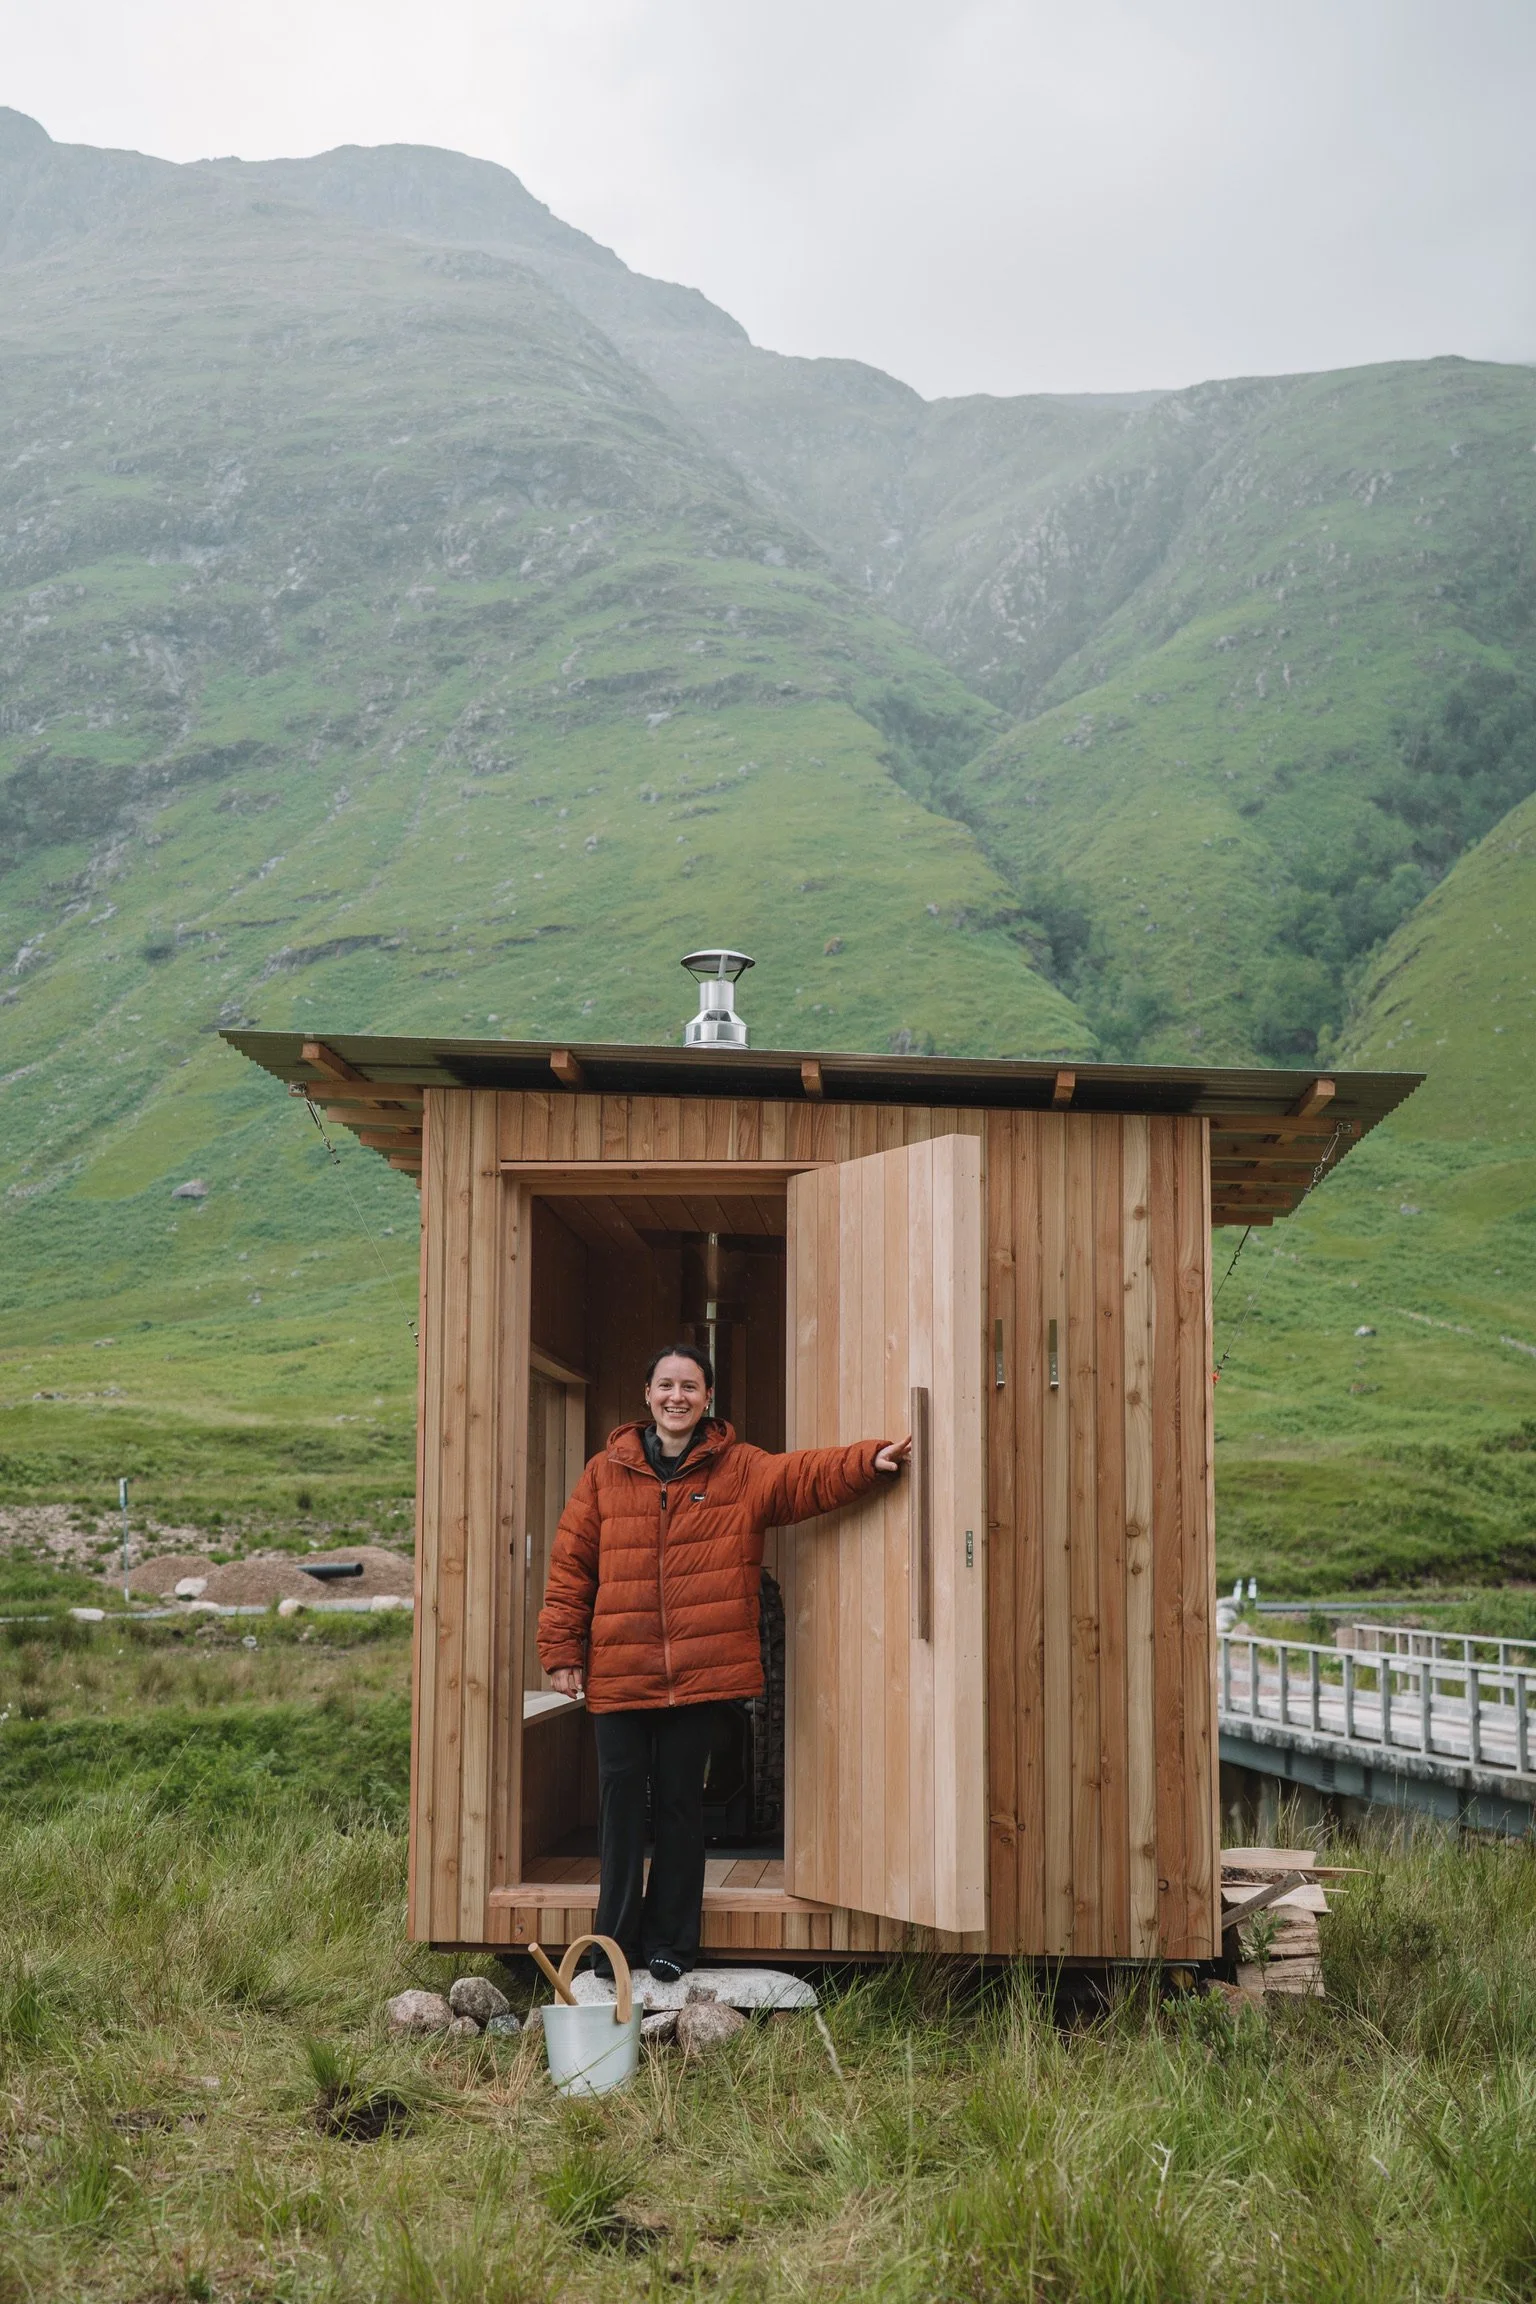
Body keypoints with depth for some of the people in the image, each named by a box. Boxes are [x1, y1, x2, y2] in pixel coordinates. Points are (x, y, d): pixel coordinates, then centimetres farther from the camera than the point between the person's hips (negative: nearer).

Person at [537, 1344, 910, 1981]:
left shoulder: (741, 1471, 4)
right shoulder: (605, 1474, 6)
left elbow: (807, 1475, -11)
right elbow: (570, 1566, 6)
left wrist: (869, 1460, -30)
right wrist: (562, 1650, 1)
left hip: (700, 1673, -1)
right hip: (617, 1673, 1)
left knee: (681, 1802, 7)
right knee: (621, 1798, 5)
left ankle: (670, 1942, 18)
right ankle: (616, 1940, 16)